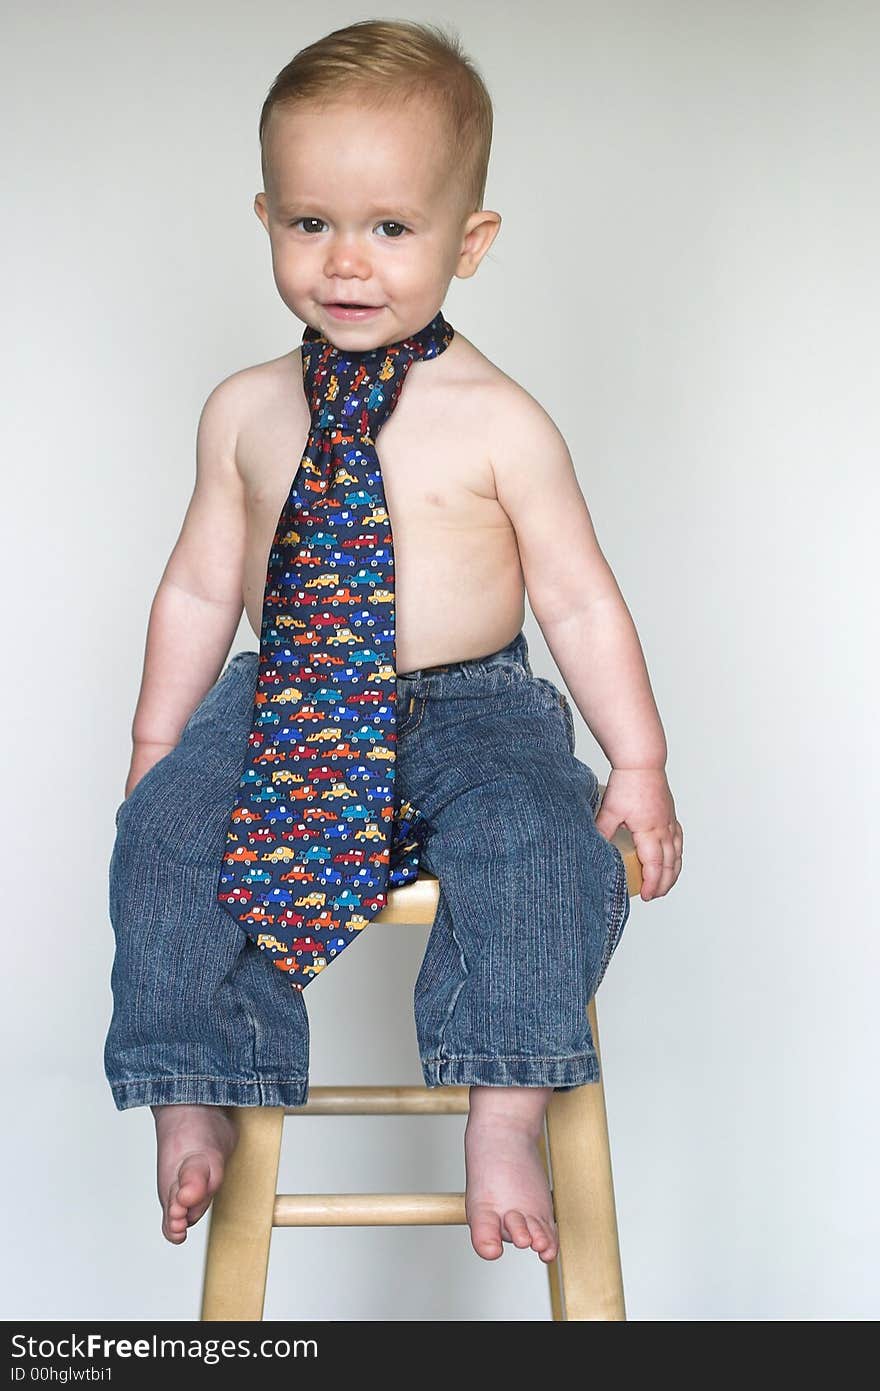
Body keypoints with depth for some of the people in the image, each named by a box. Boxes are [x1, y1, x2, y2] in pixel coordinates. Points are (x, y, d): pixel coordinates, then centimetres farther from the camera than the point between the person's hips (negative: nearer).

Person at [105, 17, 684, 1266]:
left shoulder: (500, 423, -6)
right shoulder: (246, 411, 4)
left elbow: (579, 601, -2)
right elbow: (199, 589, 11)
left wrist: (639, 767, -3)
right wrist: (156, 747, 10)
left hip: (471, 707, -2)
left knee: (535, 834, -30)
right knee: (167, 831, -20)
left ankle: (505, 1117, -20)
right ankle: (193, 1104, -7)